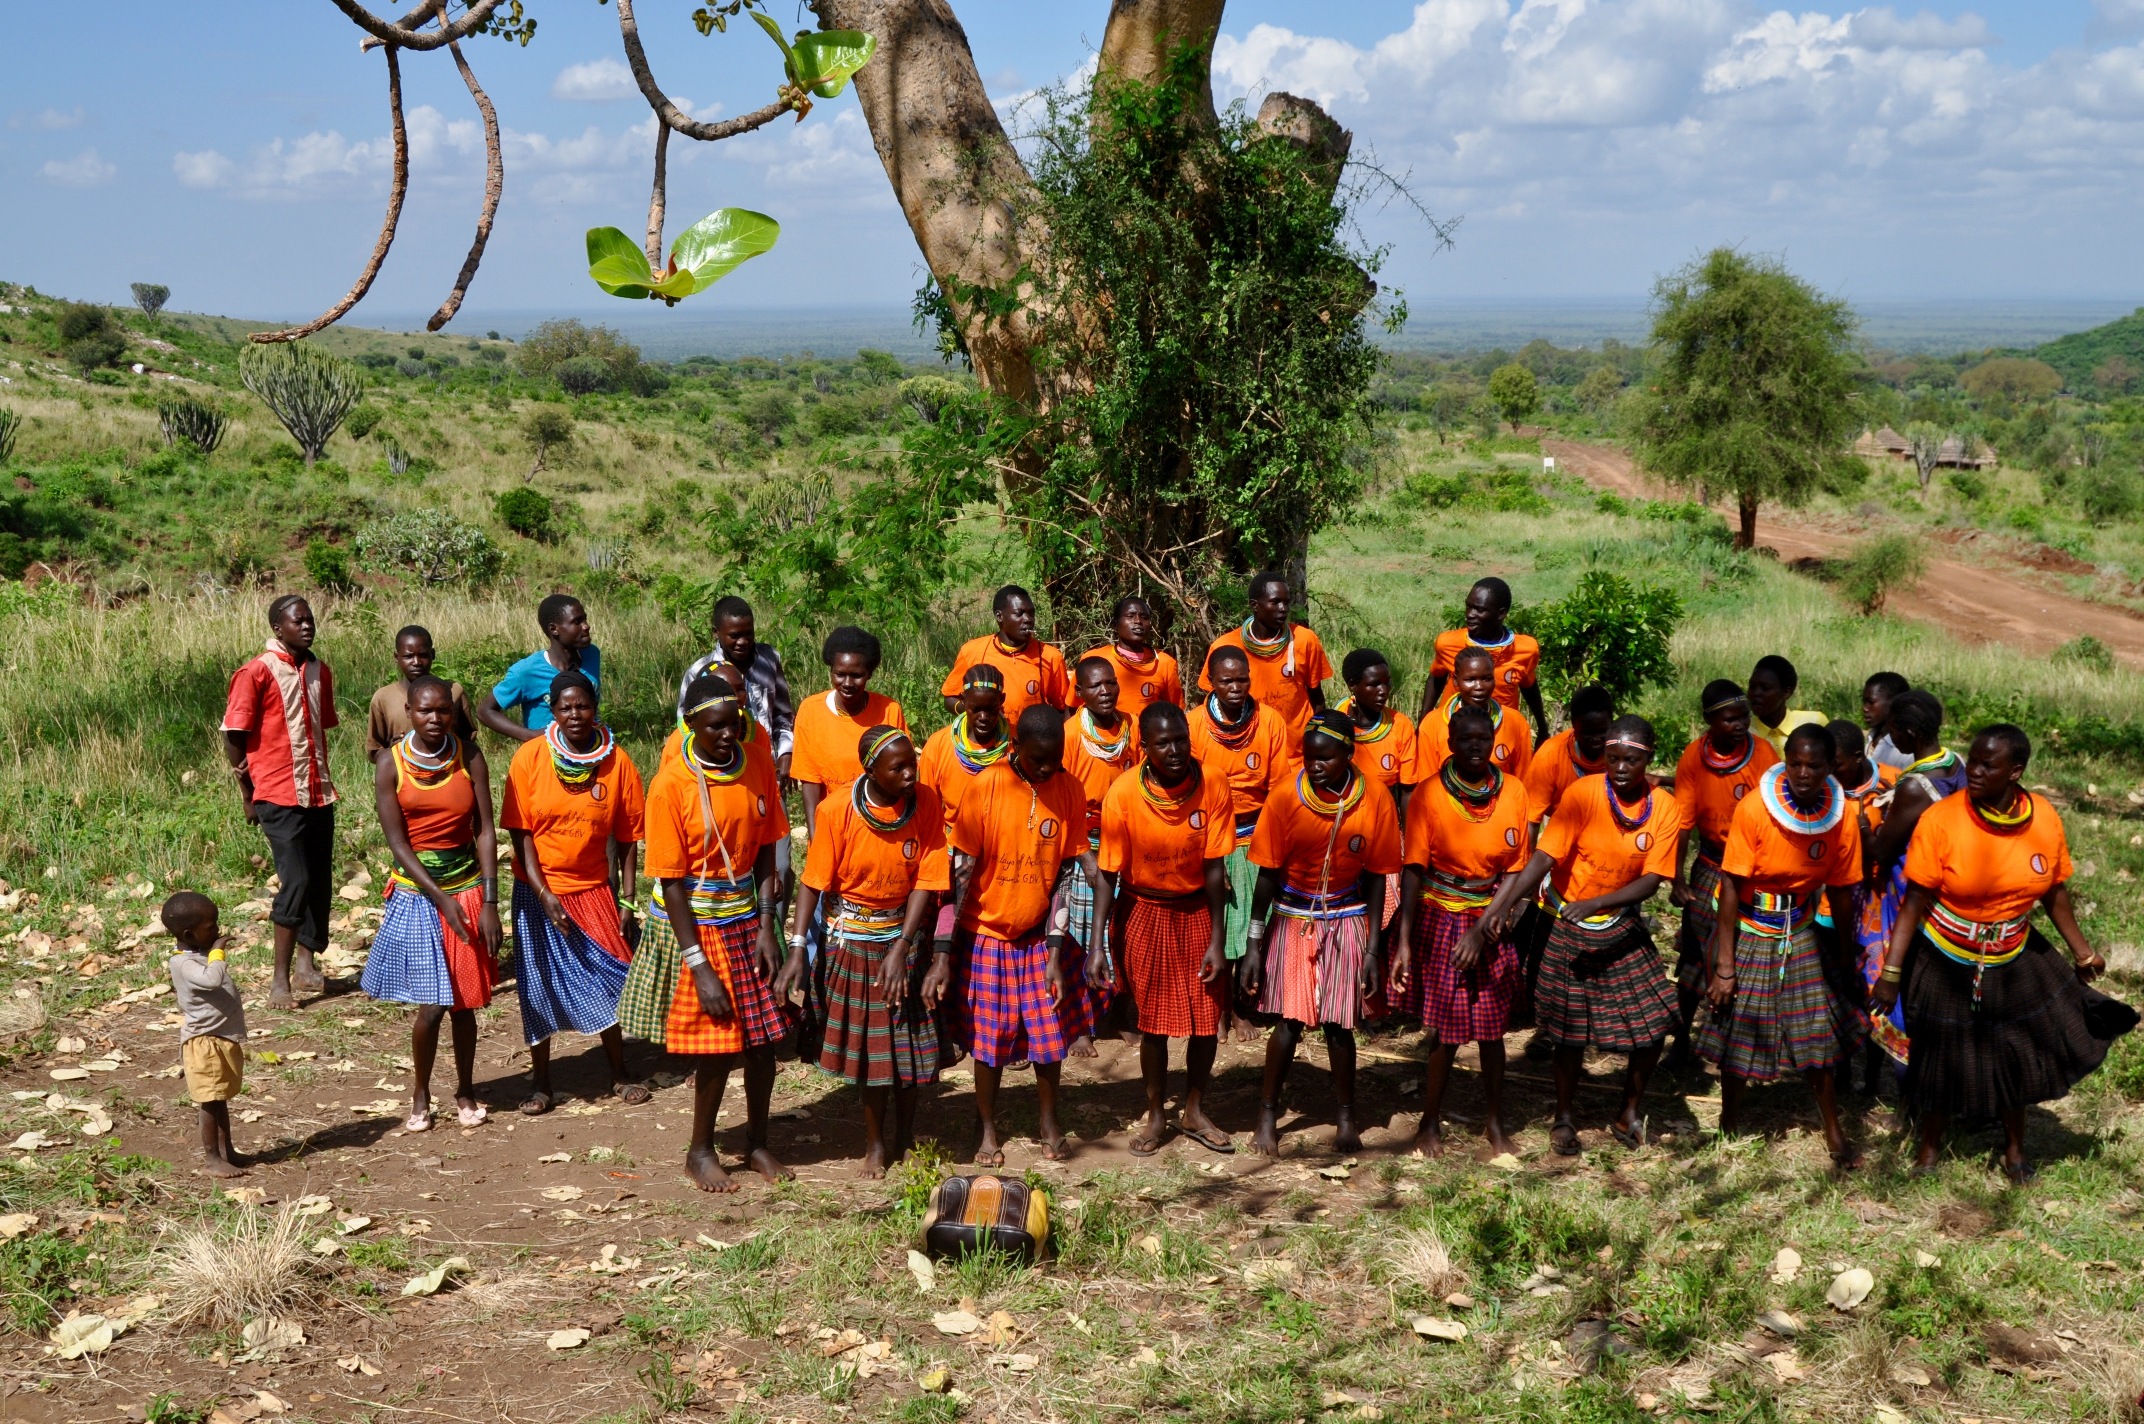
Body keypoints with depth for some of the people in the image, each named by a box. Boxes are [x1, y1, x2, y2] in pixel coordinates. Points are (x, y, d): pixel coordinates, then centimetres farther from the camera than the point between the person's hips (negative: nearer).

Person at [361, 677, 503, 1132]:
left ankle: (465, 1090, 26)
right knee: (431, 1003, -3)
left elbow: (485, 830, -6)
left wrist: (489, 902, -12)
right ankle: (420, 1094, 19)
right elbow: (398, 842, -10)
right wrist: (441, 899, -16)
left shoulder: (469, 757, -5)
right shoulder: (391, 764, -8)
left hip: (468, 889, 1)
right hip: (417, 894, -1)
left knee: (464, 1000, 7)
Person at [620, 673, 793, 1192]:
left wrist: (765, 927, -5)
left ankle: (757, 1142, 28)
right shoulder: (671, 784, -17)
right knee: (717, 1045, 3)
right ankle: (701, 1151, 23)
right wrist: (698, 964, -17)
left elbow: (764, 851, 3)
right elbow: (671, 881, -15)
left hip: (745, 919, 4)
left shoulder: (757, 764, -3)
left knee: (762, 1038, 9)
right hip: (694, 921, -4)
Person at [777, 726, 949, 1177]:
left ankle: (906, 1136, 23)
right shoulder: (837, 810, -18)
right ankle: (875, 1143, 20)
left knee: (909, 1036, 5)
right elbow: (813, 881, -12)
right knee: (869, 1042, 5)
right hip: (852, 936, -1)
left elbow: (925, 882, -11)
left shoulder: (926, 804, -14)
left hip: (904, 933, 1)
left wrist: (900, 949, -16)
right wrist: (796, 948, -20)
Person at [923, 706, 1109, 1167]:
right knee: (989, 1038, 6)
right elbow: (961, 873, -14)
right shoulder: (985, 789, -15)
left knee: (1049, 1034, 6)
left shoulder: (1070, 791, -6)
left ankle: (1050, 1123, 27)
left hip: (1038, 937, 2)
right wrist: (942, 955, -17)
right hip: (986, 935, -2)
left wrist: (1055, 948, -6)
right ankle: (988, 1129, 25)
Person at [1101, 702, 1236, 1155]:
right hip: (1146, 911, -1)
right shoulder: (1123, 793, -20)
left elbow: (1214, 867, -13)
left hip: (1198, 910, 1)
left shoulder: (1212, 784, -17)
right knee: (1154, 1021, 4)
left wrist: (1216, 940, -12)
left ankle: (1194, 1111, 24)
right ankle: (1155, 1116, 21)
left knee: (1207, 1019, 5)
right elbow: (1108, 875, -13)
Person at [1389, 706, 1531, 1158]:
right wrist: (1404, 942, -17)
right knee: (1448, 1029, 1)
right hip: (1440, 919, -2)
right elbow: (1413, 870, -12)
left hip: (1491, 920, 3)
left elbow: (1515, 867, 0)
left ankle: (1495, 1121, 25)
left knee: (1491, 1026, 9)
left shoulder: (1512, 792, -3)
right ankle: (1430, 1122, 18)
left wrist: (1483, 929, -10)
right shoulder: (1429, 794, -11)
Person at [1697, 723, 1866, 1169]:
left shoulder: (1842, 818, -10)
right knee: (1740, 1029, 5)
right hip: (1749, 932, -3)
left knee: (1818, 1032, 4)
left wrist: (1844, 954, 8)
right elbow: (1731, 887, -18)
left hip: (1801, 934, 3)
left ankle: (1834, 1134, 19)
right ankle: (1729, 1126, 25)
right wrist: (1724, 965, -19)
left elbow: (1839, 892, 2)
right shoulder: (1754, 810, -21)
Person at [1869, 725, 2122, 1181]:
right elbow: (1915, 902, -20)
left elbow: (2054, 892, 4)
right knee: (1943, 1059, 11)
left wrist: (2082, 951, 10)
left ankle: (2014, 1147, 39)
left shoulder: (2044, 819, -11)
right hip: (1947, 967, -3)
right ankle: (1930, 1145, 35)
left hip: (2015, 963, 3)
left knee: (2017, 1055, 15)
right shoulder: (1941, 819, -22)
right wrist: (1891, 971, -22)